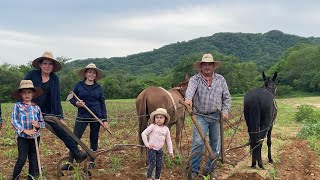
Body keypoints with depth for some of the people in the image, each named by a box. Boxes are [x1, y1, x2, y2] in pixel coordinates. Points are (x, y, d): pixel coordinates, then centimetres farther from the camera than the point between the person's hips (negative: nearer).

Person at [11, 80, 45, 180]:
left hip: (35, 137, 4)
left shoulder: (36, 107, 5)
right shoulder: (17, 106, -4)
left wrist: (38, 125, -14)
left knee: (33, 158, 13)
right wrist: (25, 130, -19)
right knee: (22, 159, -4)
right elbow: (14, 121, -10)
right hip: (22, 137, -3)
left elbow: (42, 122, 9)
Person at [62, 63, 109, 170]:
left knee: (94, 140, 8)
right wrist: (76, 103, -15)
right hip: (82, 117, -1)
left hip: (96, 117, 1)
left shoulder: (98, 87, 6)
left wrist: (105, 120, 1)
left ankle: (92, 162, 20)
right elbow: (71, 98, 9)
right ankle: (70, 163, 0)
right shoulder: (79, 85, 3)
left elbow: (102, 104, 7)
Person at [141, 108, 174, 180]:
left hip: (160, 150, 5)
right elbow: (143, 134, -11)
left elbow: (168, 141, 9)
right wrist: (147, 144, -13)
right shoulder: (153, 126, -10)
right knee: (152, 164, -7)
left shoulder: (166, 129, 2)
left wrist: (170, 151, 7)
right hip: (152, 149, -4)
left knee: (159, 165, 9)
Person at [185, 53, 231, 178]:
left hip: (216, 116, 3)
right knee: (198, 143, -10)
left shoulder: (220, 79, 7)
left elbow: (227, 97, 9)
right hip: (200, 116, -3)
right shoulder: (195, 79, -3)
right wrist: (188, 98, -46)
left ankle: (210, 169, 24)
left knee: (215, 144, 9)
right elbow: (190, 89, -25)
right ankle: (194, 170, 2)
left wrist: (225, 111, -4)